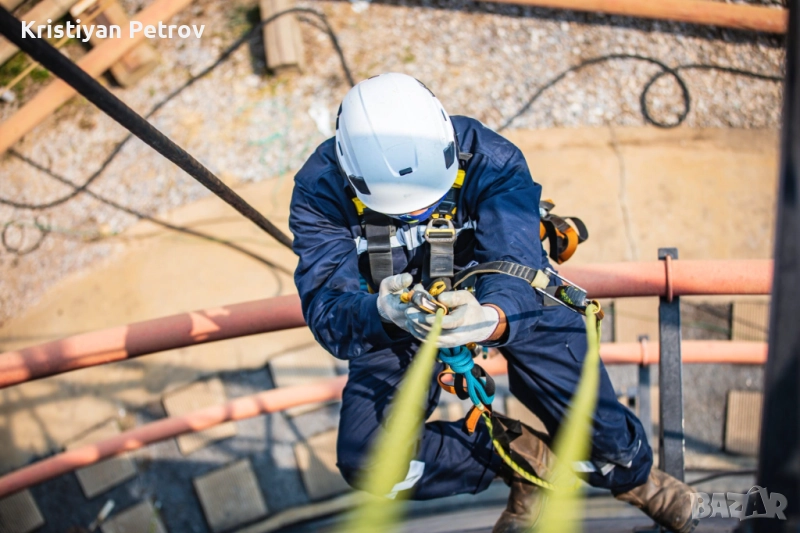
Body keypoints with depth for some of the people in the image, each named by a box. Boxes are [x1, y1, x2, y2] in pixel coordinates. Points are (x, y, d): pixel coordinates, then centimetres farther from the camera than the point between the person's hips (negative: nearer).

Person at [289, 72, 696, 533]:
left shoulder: (489, 159, -27)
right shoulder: (321, 188, -25)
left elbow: (516, 264, -38)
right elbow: (327, 308, -31)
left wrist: (492, 317, -63)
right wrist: (380, 313, -56)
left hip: (495, 301, -1)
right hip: (398, 327, 1)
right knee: (365, 460, -21)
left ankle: (634, 473, 21)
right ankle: (523, 459, -3)